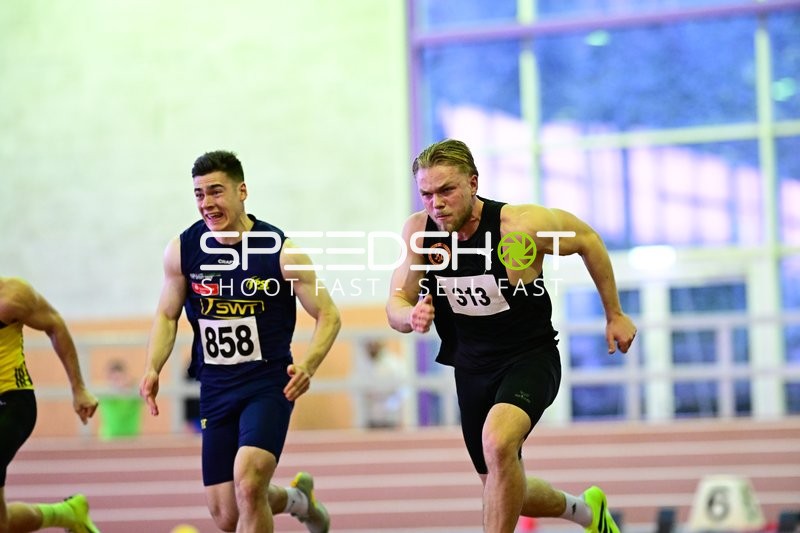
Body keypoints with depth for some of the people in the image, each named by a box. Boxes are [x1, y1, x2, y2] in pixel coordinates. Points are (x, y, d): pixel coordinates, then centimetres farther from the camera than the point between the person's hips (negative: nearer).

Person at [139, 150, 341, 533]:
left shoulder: (281, 251, -11)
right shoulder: (182, 250, -2)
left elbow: (328, 315, -4)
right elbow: (167, 315, 11)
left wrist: (308, 365, -23)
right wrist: (152, 368, -6)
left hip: (269, 385, -4)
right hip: (215, 390, 4)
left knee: (247, 482, -27)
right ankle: (297, 498, 38)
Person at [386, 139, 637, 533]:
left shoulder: (520, 227, -22)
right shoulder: (419, 231, -11)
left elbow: (588, 240, -4)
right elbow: (395, 307, -7)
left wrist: (614, 315, 3)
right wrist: (412, 317, -33)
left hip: (530, 357, -5)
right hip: (471, 367, 5)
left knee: (498, 442, -36)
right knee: (505, 493, 17)